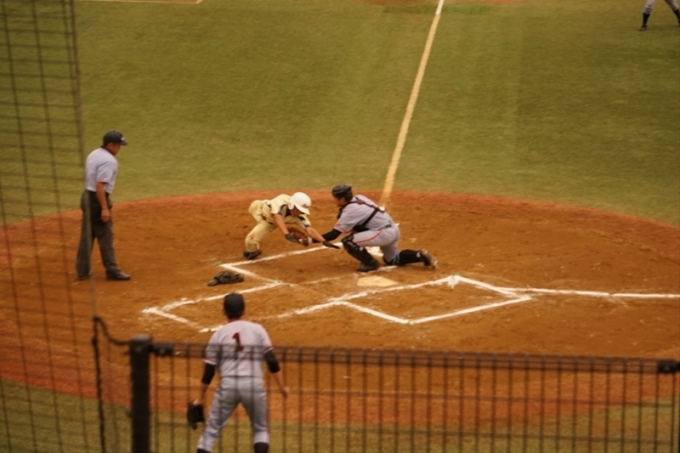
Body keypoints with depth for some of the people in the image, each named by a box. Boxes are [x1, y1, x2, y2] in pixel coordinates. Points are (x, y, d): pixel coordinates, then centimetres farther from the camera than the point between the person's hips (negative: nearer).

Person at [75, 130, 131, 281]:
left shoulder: (93, 155, 11)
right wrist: (104, 208, -23)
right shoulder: (108, 160, -18)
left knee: (87, 235, 12)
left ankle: (83, 270, 16)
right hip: (97, 200, -9)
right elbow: (100, 185, -25)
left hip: (87, 197, 9)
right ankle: (112, 271, 6)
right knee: (105, 236, -1)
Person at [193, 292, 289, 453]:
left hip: (228, 385, 0)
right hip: (254, 385, 0)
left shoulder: (219, 334, 6)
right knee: (260, 428, 18)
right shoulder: (257, 330, 5)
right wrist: (282, 387, 5)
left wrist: (200, 398, 12)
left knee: (211, 429, 10)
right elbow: (272, 361, -1)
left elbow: (209, 370, 4)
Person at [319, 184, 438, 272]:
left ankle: (371, 264, 0)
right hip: (393, 229, 10)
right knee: (393, 260, 31)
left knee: (348, 241, -15)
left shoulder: (350, 211, -15)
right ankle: (420, 255, 15)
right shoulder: (359, 198, 8)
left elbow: (334, 234, -15)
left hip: (385, 233, -10)